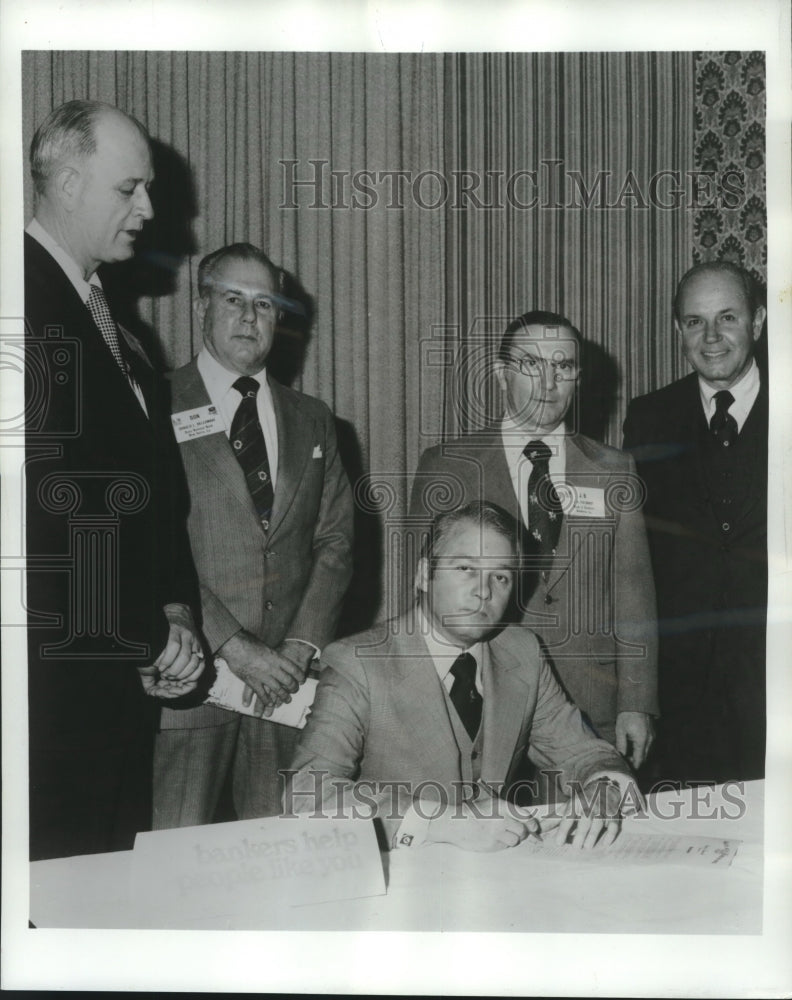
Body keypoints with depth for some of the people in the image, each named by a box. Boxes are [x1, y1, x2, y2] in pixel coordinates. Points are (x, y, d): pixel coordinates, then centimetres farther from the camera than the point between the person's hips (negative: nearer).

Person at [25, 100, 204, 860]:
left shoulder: (111, 322, 17)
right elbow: (55, 498, -18)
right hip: (57, 674, -8)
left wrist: (175, 612, 5)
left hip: (124, 672, 8)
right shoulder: (27, 301, -12)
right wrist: (152, 634, -11)